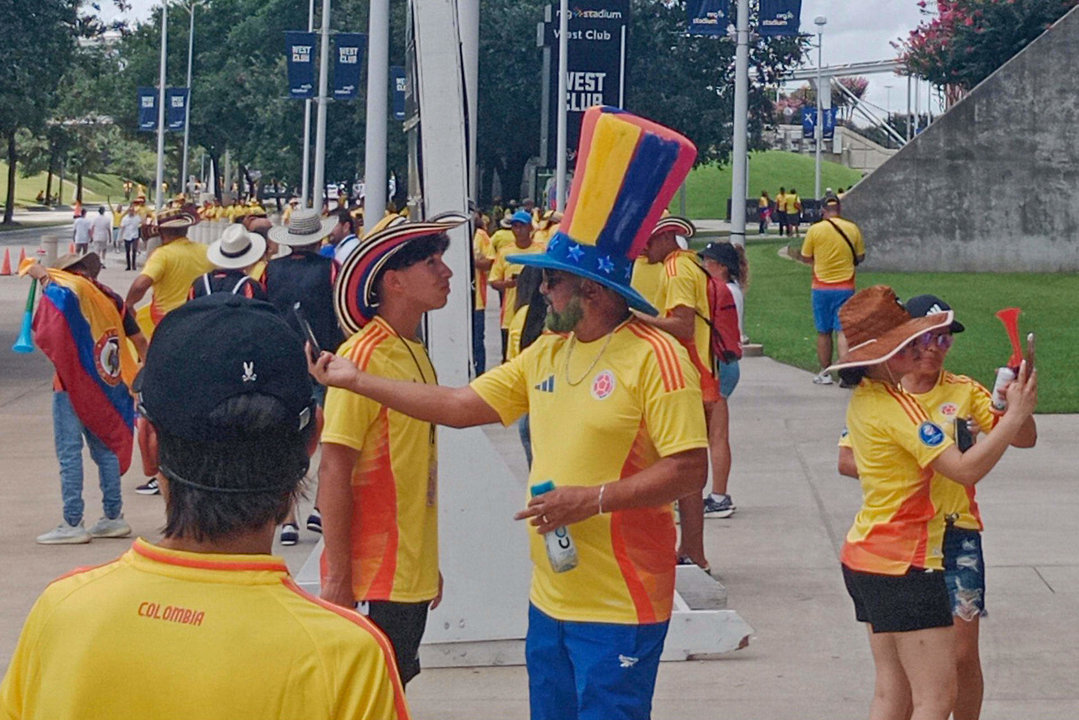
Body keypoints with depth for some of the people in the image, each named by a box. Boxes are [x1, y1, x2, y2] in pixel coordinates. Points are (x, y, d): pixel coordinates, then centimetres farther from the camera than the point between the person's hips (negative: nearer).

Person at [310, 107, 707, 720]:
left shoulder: (654, 357, -14)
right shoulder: (546, 354, 10)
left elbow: (690, 470, -18)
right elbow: (460, 406, 14)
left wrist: (593, 499, -22)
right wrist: (356, 381, 12)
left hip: (620, 606, -8)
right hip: (550, 597, 8)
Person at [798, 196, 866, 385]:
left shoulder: (815, 230, -6)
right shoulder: (852, 229, -1)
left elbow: (806, 258, 2)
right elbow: (860, 257, 8)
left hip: (821, 287, -1)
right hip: (845, 287, 1)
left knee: (823, 332, 10)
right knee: (843, 330, -1)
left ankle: (825, 373, 16)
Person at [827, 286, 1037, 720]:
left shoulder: (864, 399, 9)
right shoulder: (895, 408, -20)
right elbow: (965, 468, -25)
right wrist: (1016, 415, -20)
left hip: (866, 559, 10)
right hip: (904, 565, -10)